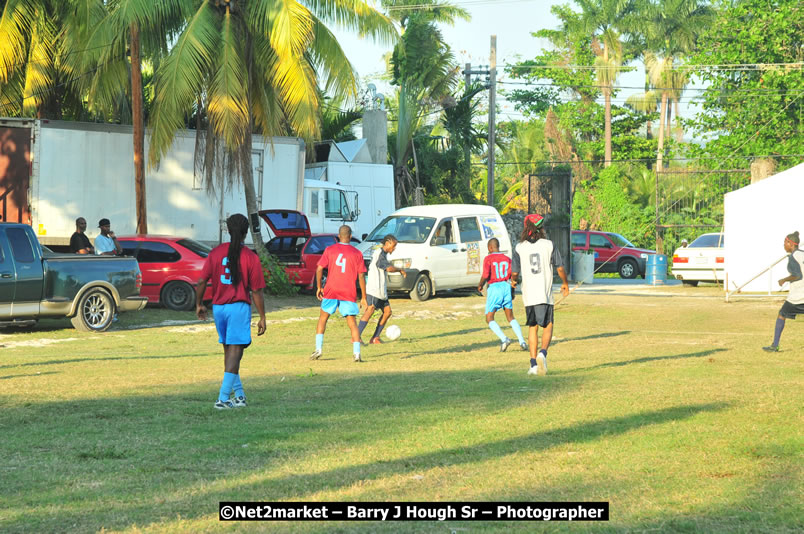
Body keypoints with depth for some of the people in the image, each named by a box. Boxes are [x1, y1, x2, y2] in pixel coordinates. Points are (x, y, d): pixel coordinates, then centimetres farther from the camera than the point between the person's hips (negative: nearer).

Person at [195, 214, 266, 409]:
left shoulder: (216, 253, 3)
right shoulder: (250, 257, -7)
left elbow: (201, 282, 1)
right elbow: (256, 292, -7)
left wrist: (199, 304, 15)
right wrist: (262, 318, 0)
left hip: (218, 307, 4)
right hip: (239, 307, -4)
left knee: (229, 350, 16)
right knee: (235, 351, -4)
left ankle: (239, 394, 22)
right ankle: (223, 397, -11)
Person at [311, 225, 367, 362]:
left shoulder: (330, 250, 2)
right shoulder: (357, 253, 2)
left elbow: (319, 269, -3)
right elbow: (361, 276, 0)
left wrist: (319, 287, 9)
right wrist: (364, 297, 4)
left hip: (331, 291, 0)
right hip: (349, 293, 0)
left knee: (323, 318, 16)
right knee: (352, 323, 2)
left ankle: (319, 349, 8)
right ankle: (357, 353, -9)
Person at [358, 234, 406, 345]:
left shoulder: (382, 254, 20)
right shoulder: (379, 254, -13)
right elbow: (389, 268, -25)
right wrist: (400, 269, -10)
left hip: (381, 290, 10)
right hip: (373, 289, -10)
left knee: (387, 311, 6)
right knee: (370, 310, -19)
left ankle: (375, 338, 6)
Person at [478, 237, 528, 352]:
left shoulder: (488, 259, -4)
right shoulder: (507, 259, 10)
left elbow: (485, 276, -13)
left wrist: (480, 285, 6)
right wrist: (512, 291, 17)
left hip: (494, 288, -5)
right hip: (506, 287, 5)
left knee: (489, 319, 3)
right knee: (510, 317, 13)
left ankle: (504, 339, -17)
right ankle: (522, 341, -3)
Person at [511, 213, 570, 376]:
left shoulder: (519, 248, 0)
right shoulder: (549, 245, -1)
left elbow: (515, 272, 2)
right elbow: (560, 268, 3)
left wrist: (513, 280, 26)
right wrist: (565, 283, 21)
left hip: (528, 295, 1)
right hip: (545, 294, -1)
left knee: (533, 327, 11)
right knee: (547, 326, 8)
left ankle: (533, 363, 4)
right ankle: (543, 353, -18)